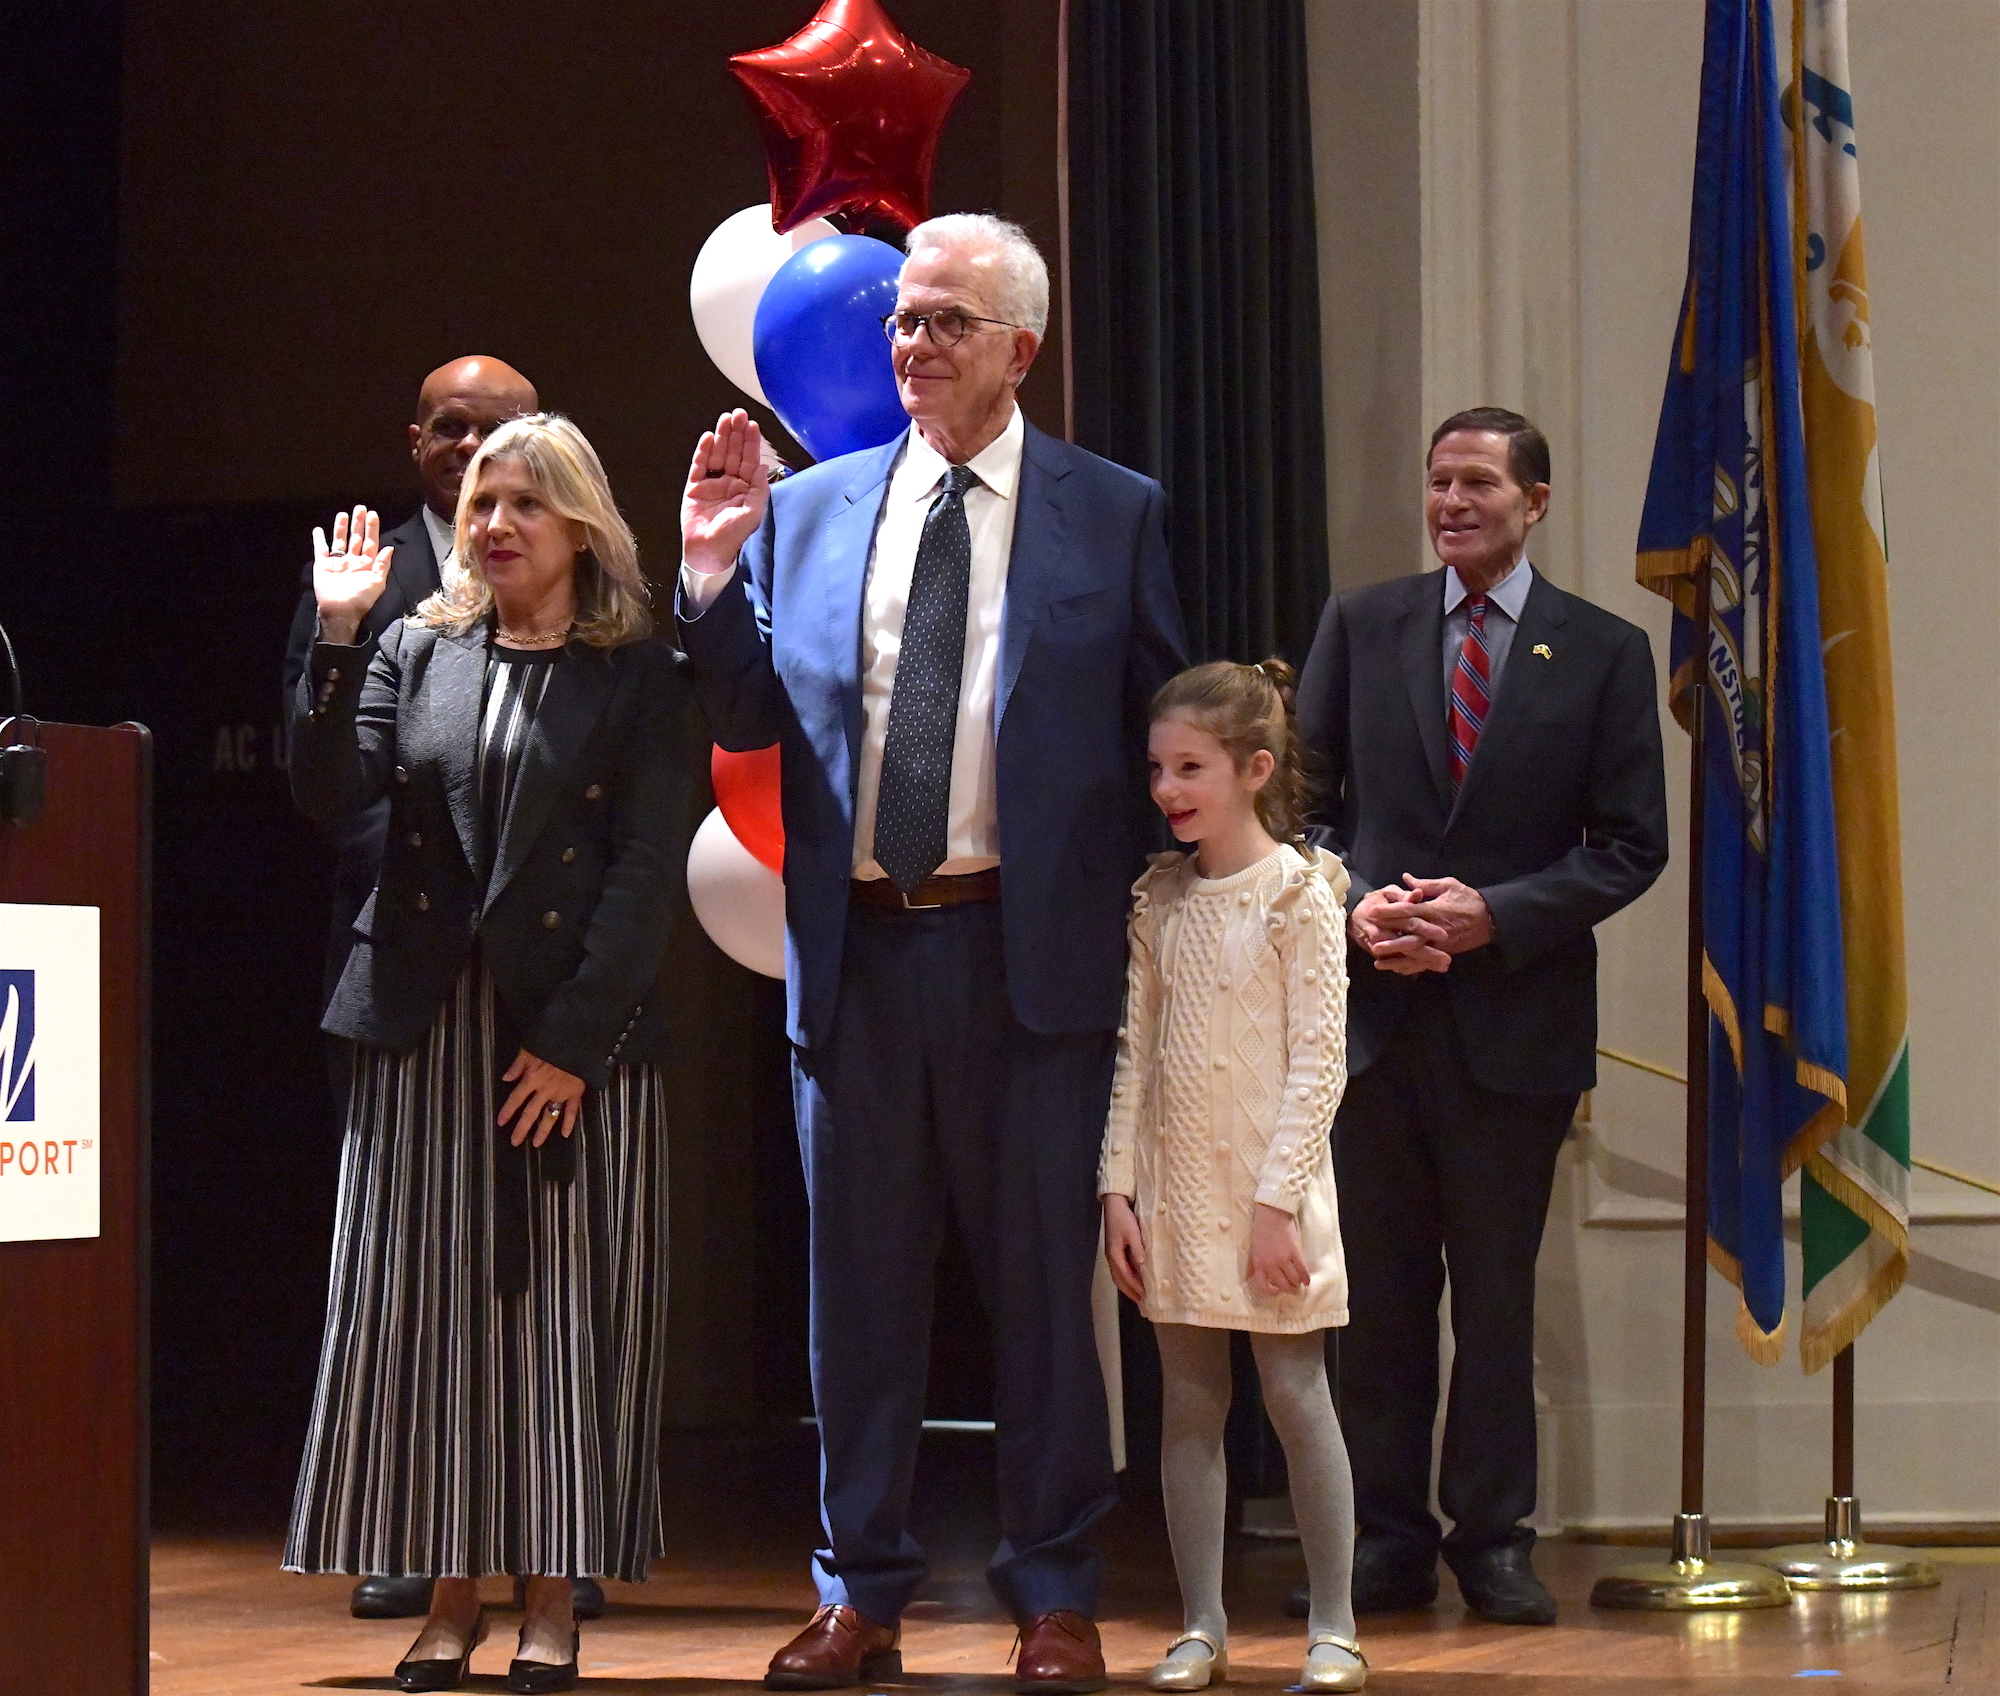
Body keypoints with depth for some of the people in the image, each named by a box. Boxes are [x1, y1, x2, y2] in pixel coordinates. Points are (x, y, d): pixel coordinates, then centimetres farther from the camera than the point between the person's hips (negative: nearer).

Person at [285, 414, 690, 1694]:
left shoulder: (639, 676, 2)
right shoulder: (417, 653, 11)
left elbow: (647, 871, -5)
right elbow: (332, 794, -1)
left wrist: (575, 1040, -13)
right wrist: (338, 639, -11)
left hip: (579, 1034, -3)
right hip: (428, 1030, 3)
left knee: (567, 1309, 0)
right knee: (429, 1307, 2)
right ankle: (452, 1590, 10)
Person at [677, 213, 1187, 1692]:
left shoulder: (1113, 514, 4)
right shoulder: (806, 511, 10)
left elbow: (1159, 734, 5)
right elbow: (752, 724, 9)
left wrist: (1143, 928, 0)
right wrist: (713, 576, -5)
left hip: (1029, 951, -2)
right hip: (858, 951, 3)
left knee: (1046, 1281, 3)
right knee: (860, 1285, 9)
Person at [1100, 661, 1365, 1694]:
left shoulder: (1298, 893, -7)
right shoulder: (1160, 899, 8)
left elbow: (1319, 1061, -10)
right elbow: (1136, 1051, 10)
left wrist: (1277, 1199, -15)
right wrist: (1118, 1188, 3)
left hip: (1266, 1190, -5)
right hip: (1178, 1184, 5)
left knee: (1296, 1396, -2)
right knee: (1187, 1406, 6)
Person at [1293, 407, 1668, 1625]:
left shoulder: (1605, 652, 2)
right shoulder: (1361, 627, 8)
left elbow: (1631, 844, -1)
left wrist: (1495, 915, -13)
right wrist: (1351, 906, -10)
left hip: (1515, 1016, -2)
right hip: (1370, 1009, 2)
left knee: (1499, 1294, 5)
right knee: (1380, 1291, 5)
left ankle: (1495, 1541, 14)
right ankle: (1390, 1542, 13)